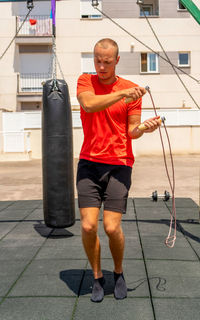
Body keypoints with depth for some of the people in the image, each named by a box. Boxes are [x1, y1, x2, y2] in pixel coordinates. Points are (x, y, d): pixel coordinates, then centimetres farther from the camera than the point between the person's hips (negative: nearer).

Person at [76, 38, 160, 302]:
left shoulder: (131, 89, 4)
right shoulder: (85, 81, 6)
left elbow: (132, 131, 2)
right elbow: (89, 104, -17)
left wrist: (144, 127, -20)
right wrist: (122, 93, -24)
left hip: (119, 164, -1)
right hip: (89, 163, 1)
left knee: (112, 228, -6)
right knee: (88, 226, -5)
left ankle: (118, 273, 24)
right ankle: (97, 277, 20)